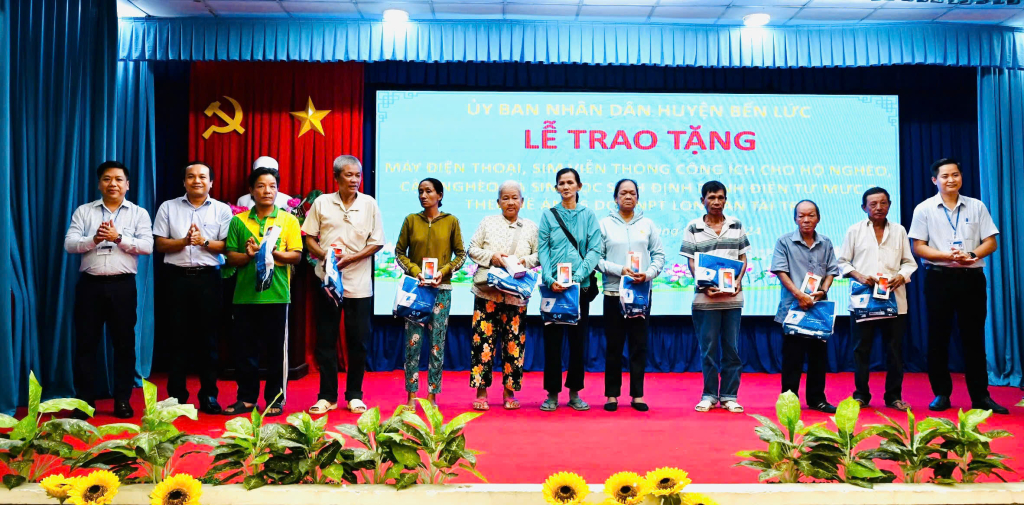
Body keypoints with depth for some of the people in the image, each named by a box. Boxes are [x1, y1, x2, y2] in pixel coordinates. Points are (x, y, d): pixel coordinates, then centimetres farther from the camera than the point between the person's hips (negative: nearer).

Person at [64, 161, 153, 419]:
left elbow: (147, 246, -6)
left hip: (122, 285, -1)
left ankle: (122, 400, 13)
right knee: (86, 343, 4)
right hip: (90, 284, 1)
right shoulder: (83, 211, 9)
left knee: (124, 343, 4)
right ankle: (84, 400, 13)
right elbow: (69, 244, -1)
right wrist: (94, 239, -17)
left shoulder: (139, 213, 6)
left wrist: (119, 237, -17)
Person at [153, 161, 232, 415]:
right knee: (178, 337, 4)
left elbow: (226, 246, -1)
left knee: (208, 337, 3)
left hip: (208, 278, 0)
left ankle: (208, 396, 11)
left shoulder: (222, 210, 6)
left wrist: (204, 242, -17)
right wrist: (184, 241, -13)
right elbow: (160, 244, 3)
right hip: (178, 277, 1)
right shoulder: (168, 207, 8)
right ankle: (176, 396, 13)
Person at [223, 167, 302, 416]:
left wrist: (273, 253, -17)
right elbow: (231, 257, 6)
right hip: (245, 295, 2)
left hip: (276, 295, -2)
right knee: (245, 349, 8)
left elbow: (296, 255, -1)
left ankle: (275, 398, 16)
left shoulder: (289, 220, 5)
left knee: (276, 349, 5)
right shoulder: (238, 221, 8)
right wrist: (248, 255, -14)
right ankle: (246, 398, 20)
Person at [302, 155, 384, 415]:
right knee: (325, 340, 5)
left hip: (358, 282, 0)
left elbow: (376, 243, 1)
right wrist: (325, 255, -13)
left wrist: (350, 259, -11)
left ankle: (354, 395, 16)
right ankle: (327, 396, 15)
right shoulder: (322, 202, 3)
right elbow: (309, 238, 5)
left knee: (358, 341, 4)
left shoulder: (369, 204, 2)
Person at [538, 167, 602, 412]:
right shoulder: (548, 215, 5)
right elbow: (542, 250, 0)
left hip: (580, 286, 0)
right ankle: (552, 393, 11)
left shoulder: (588, 215, 5)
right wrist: (550, 279, -15)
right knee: (552, 340, 2)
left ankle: (574, 392, 17)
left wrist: (577, 277, -15)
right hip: (553, 287, 0)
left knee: (578, 339, 6)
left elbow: (595, 249, -2)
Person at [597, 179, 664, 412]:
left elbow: (659, 255, 5)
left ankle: (637, 394, 13)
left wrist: (648, 274, -13)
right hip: (614, 292, -1)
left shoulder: (648, 224, 7)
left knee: (639, 345, 5)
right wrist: (620, 270, -17)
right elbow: (597, 258, -5)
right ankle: (612, 394, 13)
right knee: (614, 346, 4)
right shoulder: (604, 224, 1)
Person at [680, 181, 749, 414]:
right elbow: (691, 262, 0)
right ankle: (709, 395, 13)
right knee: (708, 348, 3)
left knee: (732, 348, 5)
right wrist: (705, 285, -14)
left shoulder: (736, 225, 9)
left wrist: (738, 281, -7)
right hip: (705, 297, -2)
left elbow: (743, 258, 10)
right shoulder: (693, 228, 3)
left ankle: (729, 396, 13)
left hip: (733, 296, 2)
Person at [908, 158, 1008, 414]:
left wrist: (971, 255, -15)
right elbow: (918, 247, -3)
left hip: (971, 277, 1)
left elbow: (990, 242, 5)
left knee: (974, 337, 4)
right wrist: (948, 256, -17)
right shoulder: (924, 209, 2)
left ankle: (980, 396, 10)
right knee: (938, 337, 4)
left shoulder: (976, 207, 8)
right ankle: (941, 393, 13)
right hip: (939, 278, -1)